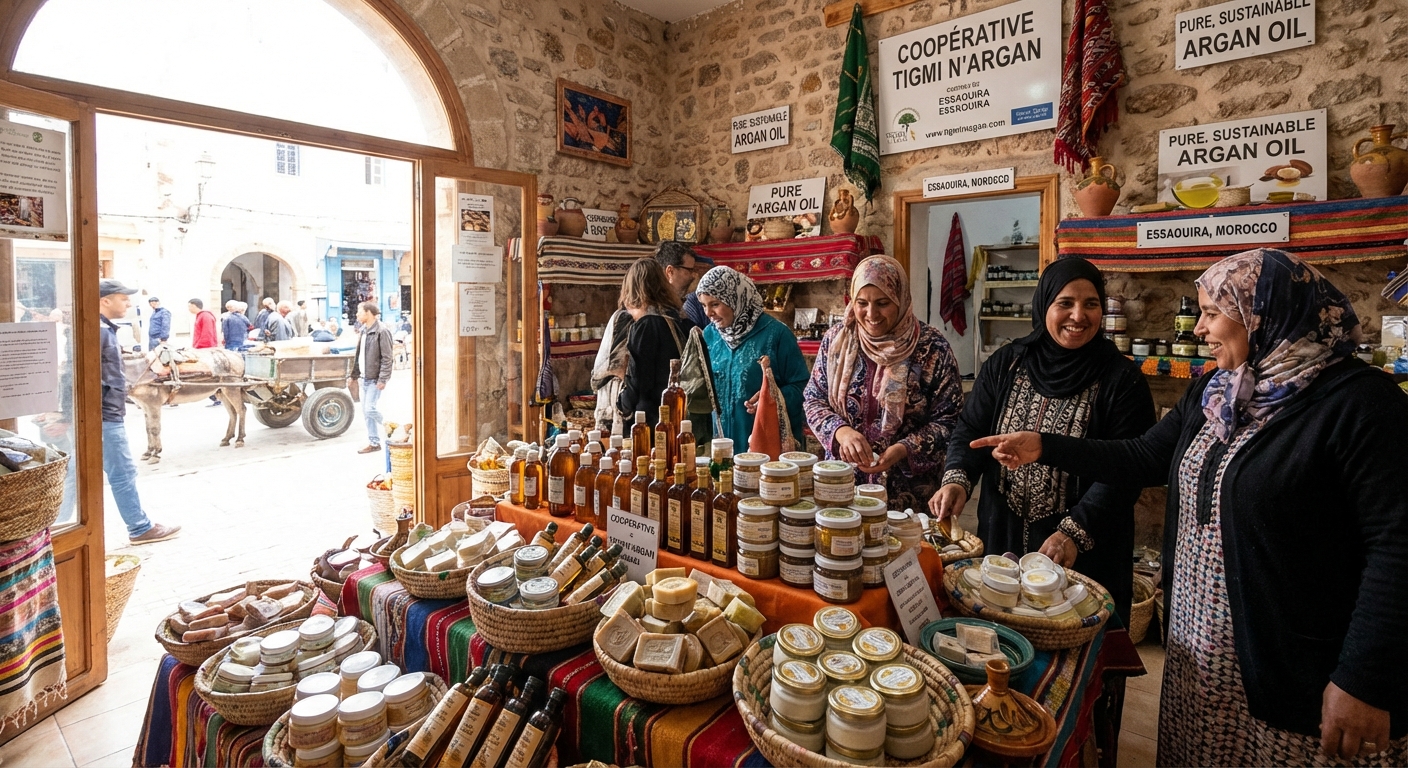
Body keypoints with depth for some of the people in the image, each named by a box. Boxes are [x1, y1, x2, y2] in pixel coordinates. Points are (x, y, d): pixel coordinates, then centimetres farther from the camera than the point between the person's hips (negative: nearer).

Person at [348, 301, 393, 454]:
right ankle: (374, 443, 16)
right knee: (365, 411, 9)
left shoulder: (382, 331, -13)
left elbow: (386, 358, -17)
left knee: (369, 409, -13)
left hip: (375, 379, -9)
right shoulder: (364, 331, 14)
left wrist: (382, 379, -21)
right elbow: (359, 355, 20)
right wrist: (354, 375, 19)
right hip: (364, 378, 9)